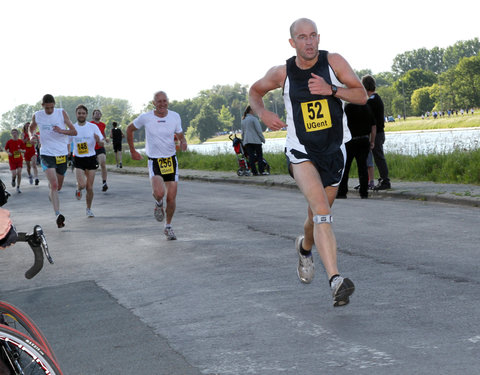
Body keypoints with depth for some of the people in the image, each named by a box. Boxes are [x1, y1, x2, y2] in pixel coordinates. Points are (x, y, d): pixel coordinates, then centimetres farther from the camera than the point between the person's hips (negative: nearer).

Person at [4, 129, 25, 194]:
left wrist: (21, 150, -18)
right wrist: (8, 153, -11)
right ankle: (13, 180, 29)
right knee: (14, 174, -9)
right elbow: (6, 149, 9)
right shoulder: (9, 142, -6)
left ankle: (18, 188, 4)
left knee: (19, 173, -9)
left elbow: (24, 151, 4)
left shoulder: (20, 141, -3)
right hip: (12, 160, -1)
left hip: (19, 160, 1)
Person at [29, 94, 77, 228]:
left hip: (62, 154, 2)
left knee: (58, 187, 14)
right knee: (54, 184, -20)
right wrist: (31, 135, -1)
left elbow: (74, 132, -3)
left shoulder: (61, 113, -3)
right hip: (46, 154, -2)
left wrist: (61, 131, -22)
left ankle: (51, 195, 51)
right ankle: (58, 215, -26)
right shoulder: (37, 116, 0)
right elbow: (31, 128, 22)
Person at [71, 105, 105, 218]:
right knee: (82, 184, -19)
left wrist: (99, 140, -24)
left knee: (89, 188, 2)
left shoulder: (93, 127, -2)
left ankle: (89, 209, 21)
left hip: (91, 159, 0)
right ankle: (78, 189, 19)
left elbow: (102, 144, -2)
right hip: (78, 160, 0)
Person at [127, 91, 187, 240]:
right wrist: (133, 151, 10)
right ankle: (158, 205, 13)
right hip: (154, 161, -2)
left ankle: (168, 227, 24)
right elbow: (130, 129, 9)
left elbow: (181, 136, 10)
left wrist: (183, 143, -14)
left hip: (171, 160, 2)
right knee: (159, 193, -25)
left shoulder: (175, 116, -2)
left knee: (171, 198, 1)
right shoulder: (145, 118, -8)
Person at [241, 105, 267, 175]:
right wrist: (263, 139, -2)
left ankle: (254, 172, -1)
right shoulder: (254, 119, -6)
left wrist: (243, 140, 27)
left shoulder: (243, 120, 16)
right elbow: (258, 130, -9)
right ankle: (262, 171, -9)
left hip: (246, 141, 6)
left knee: (251, 156, 2)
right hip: (255, 140, -6)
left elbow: (242, 132, 21)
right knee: (259, 155, -3)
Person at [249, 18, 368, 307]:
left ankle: (305, 248, 53)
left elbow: (362, 96, -7)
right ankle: (336, 281, -34)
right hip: (302, 152, -2)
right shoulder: (282, 73, -5)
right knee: (322, 211, -23)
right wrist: (263, 113, -6)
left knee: (318, 215, 17)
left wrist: (331, 90, -23)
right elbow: (255, 91, 14)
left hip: (334, 152, 2)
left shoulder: (333, 62, -6)